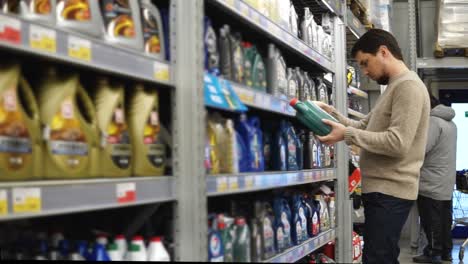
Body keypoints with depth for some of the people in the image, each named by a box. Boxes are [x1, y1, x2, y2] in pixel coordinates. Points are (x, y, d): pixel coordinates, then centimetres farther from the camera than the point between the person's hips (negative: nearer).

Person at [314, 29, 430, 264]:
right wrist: (332, 113, 6)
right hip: (382, 189, 10)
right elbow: (364, 127, 19)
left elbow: (398, 143, -23)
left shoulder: (408, 85, -12)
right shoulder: (394, 88, 20)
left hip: (389, 192, -10)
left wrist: (346, 134, -20)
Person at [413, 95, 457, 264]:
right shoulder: (450, 122, 15)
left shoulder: (432, 121, -16)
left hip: (432, 184, -9)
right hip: (446, 183, 9)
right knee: (444, 218, 14)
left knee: (432, 221, 0)